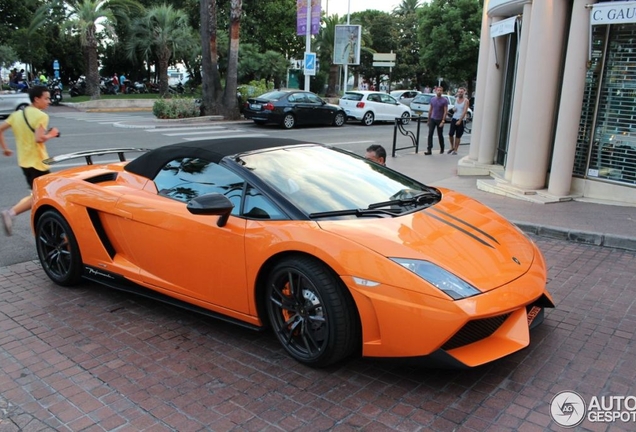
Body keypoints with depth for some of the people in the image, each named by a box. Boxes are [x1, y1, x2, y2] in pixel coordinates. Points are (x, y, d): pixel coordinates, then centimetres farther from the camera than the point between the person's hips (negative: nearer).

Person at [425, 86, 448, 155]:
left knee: (440, 135, 8)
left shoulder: (444, 100, -7)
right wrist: (428, 120, 12)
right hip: (432, 119, 3)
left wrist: (443, 121, -17)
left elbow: (445, 111, -10)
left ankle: (442, 149, 25)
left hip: (439, 120, -3)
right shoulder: (432, 99, 6)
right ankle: (429, 150, -10)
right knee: (430, 134, -8)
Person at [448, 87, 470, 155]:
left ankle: (455, 150, 9)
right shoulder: (456, 99, 9)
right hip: (454, 118, 4)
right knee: (450, 134, -3)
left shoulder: (466, 101, -8)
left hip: (461, 120, -4)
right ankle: (452, 147, 18)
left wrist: (459, 120, -19)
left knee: (458, 136, 1)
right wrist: (454, 108, -1)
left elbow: (465, 111, -13)